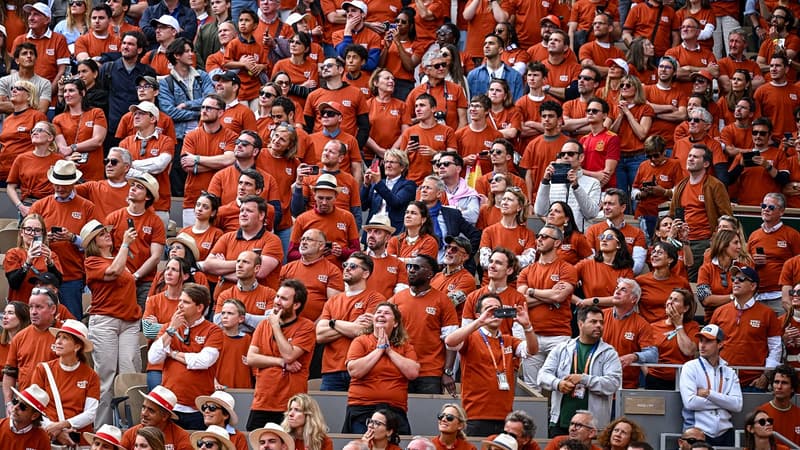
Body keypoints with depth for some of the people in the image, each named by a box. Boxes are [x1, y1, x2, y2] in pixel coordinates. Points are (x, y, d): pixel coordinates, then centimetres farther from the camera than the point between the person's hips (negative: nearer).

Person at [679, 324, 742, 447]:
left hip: (724, 434, 3)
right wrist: (723, 401, -4)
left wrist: (709, 394, -10)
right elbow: (690, 402, -12)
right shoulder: (690, 368, 2)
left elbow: (737, 405, -3)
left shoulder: (730, 373, 11)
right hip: (697, 432, -3)